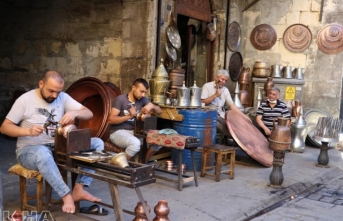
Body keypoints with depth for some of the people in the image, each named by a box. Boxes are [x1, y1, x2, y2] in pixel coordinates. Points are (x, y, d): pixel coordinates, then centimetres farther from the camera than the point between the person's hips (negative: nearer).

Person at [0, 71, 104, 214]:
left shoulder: (63, 97, 2)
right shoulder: (25, 100, -7)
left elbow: (89, 114, -1)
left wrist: (74, 112, -24)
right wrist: (28, 131, -25)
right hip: (29, 149, -5)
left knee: (97, 143, -12)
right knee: (43, 153, -43)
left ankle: (79, 189, -21)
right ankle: (67, 196, -32)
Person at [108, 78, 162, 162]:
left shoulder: (143, 100, 5)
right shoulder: (120, 99, -12)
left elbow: (159, 111, 6)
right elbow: (111, 120, -17)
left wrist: (152, 106, -15)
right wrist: (129, 116, -26)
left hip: (134, 131, 7)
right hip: (118, 132, -6)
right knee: (135, 143, -37)